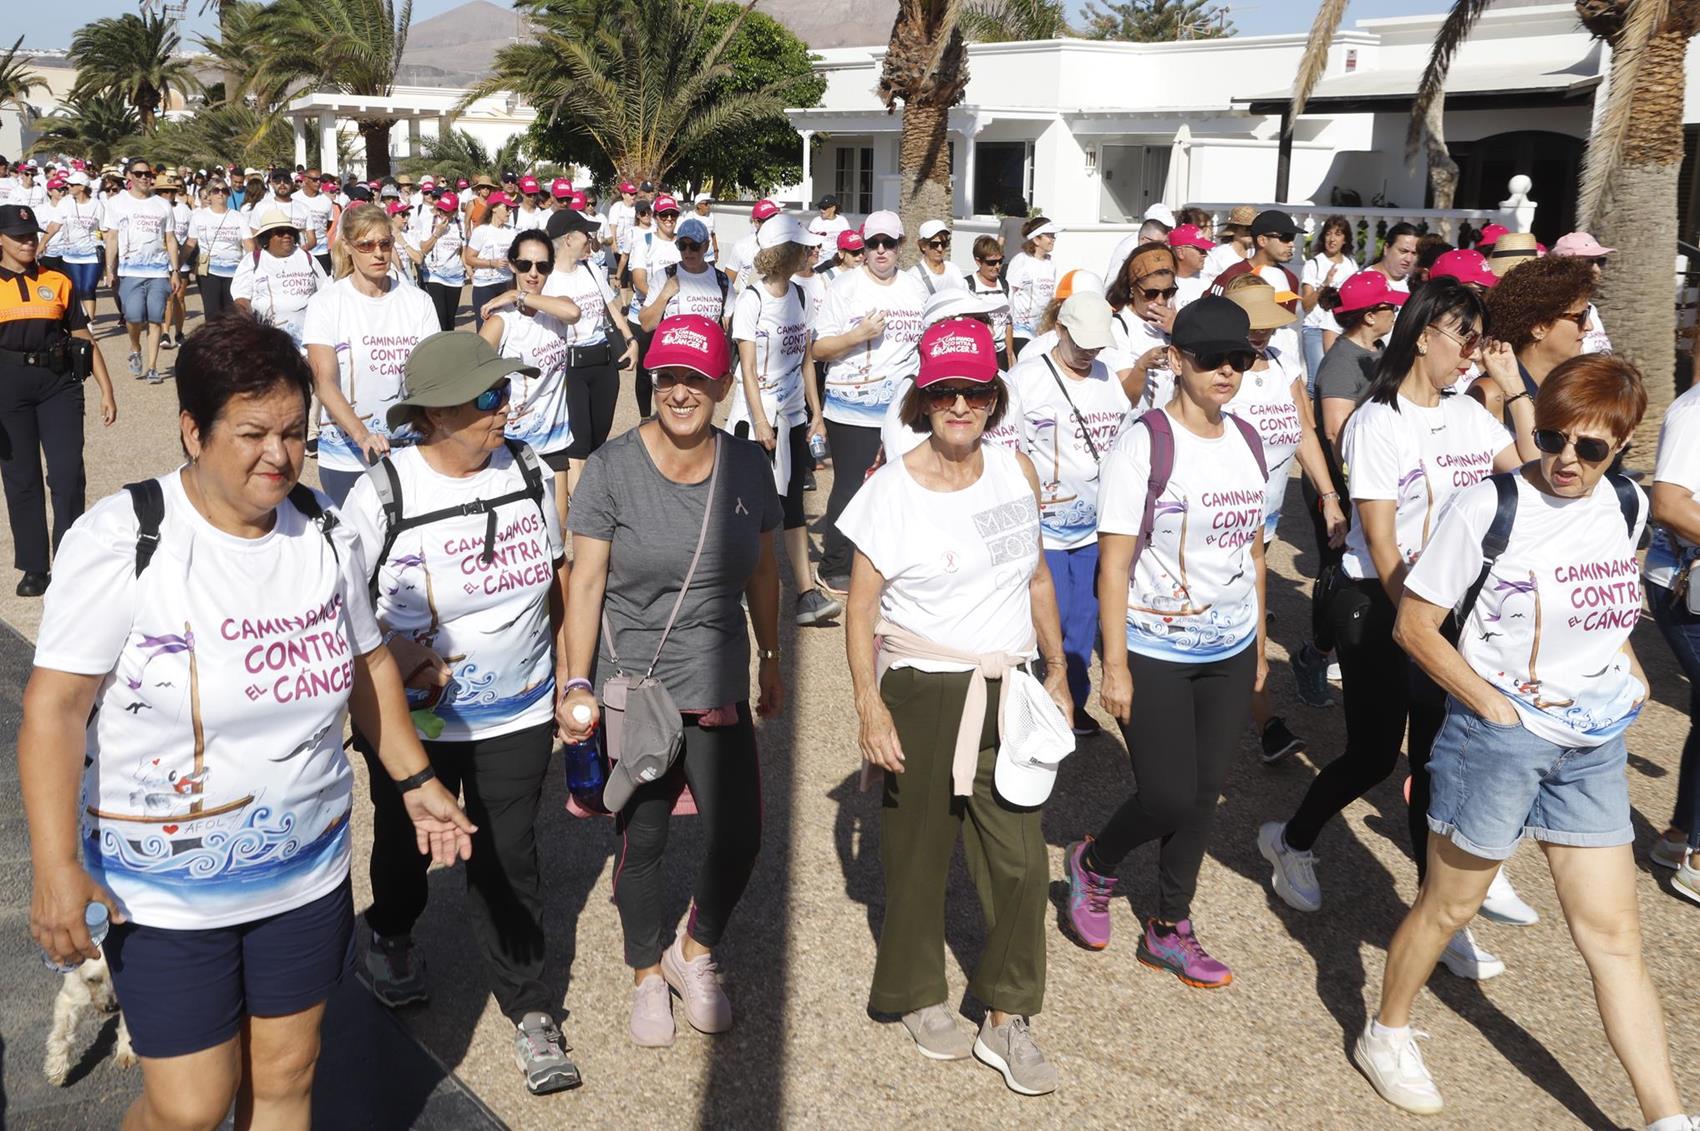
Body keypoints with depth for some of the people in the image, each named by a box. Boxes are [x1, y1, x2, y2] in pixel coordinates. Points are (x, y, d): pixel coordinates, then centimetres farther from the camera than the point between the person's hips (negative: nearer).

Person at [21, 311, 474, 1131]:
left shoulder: (323, 529, -1)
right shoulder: (124, 539, -17)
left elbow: (368, 664, 11)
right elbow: (55, 705, -16)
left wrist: (416, 780, 10)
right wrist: (55, 865, -21)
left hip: (308, 871, 5)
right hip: (166, 892, -4)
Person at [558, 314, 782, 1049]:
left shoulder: (748, 466, -1)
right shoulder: (612, 468, -11)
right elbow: (585, 582, -10)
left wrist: (771, 659, 16)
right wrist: (577, 684, -14)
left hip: (718, 688, 3)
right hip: (632, 690, -2)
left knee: (738, 837, 0)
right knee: (642, 845, 10)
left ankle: (694, 953, 30)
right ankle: (647, 975, 35)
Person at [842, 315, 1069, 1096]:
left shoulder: (1016, 471, 3)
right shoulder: (891, 489, -9)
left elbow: (1037, 578, 13)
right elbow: (861, 607, -6)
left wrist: (1056, 673, 15)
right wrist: (868, 704, -12)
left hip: (1006, 692, 4)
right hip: (920, 693, -3)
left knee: (1021, 862, 3)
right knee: (918, 855, 10)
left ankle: (1006, 1022, 21)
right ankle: (920, 999, 33)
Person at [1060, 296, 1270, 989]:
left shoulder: (1247, 442, 6)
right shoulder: (1145, 442, -14)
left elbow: (1252, 549, 14)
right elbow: (1114, 563, -15)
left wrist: (1260, 643, 15)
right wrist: (1116, 666, -16)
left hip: (1230, 653, 6)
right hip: (1155, 653, -6)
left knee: (1204, 795, 11)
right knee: (1168, 798, -4)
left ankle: (1169, 930, 27)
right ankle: (1091, 864, 28)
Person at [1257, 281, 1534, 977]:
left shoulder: (1468, 416, 7)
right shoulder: (1378, 422, -12)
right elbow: (1380, 541, -14)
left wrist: (1514, 387, -3)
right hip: (1377, 605, -5)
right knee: (1374, 754, 4)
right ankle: (1291, 841, 32)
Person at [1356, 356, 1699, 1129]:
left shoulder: (1627, 507, 0)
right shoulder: (1488, 509, -17)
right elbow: (1415, 627, -13)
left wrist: (1626, 667, 5)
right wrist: (1494, 707, -15)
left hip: (1594, 746, 5)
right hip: (1498, 738, -5)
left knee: (1613, 934, 10)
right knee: (1449, 906, 12)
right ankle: (1386, 1036, 34)